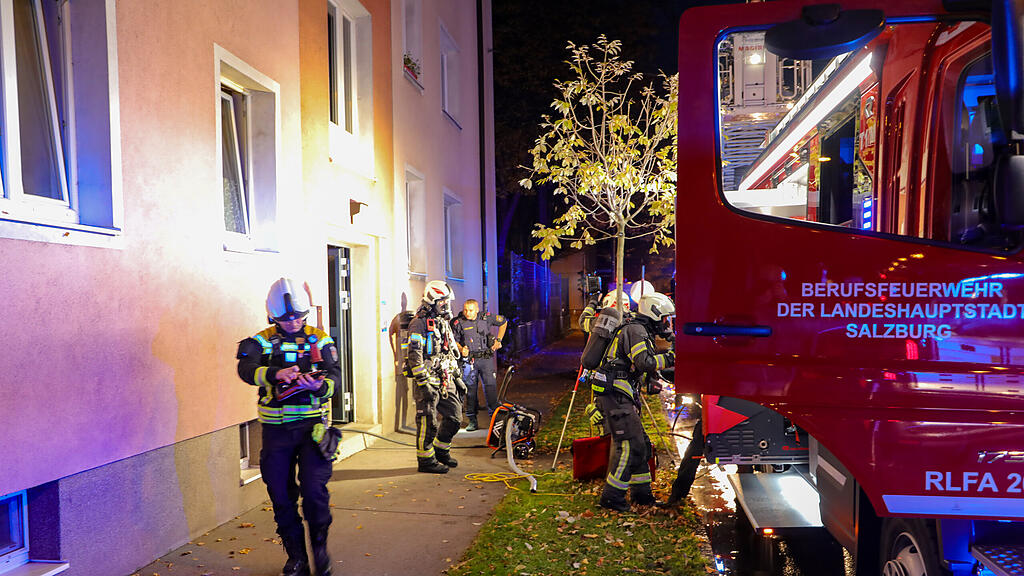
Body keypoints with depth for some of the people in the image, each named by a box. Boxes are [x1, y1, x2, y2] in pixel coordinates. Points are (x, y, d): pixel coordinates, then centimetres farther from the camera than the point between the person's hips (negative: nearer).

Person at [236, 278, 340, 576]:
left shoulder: (319, 340, 6)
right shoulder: (261, 342, 4)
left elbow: (335, 374, -6)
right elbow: (246, 368, -16)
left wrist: (320, 385, -29)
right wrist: (276, 374, -35)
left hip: (312, 425, -1)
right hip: (276, 428, 1)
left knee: (314, 489, -11)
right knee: (281, 494, 6)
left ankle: (319, 545, 15)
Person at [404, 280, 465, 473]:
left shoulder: (443, 323, 17)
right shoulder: (419, 323, -12)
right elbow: (414, 355, -18)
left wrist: (457, 377, 22)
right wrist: (423, 382, -22)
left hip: (445, 381, 9)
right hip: (428, 381, -8)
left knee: (454, 417, 11)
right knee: (428, 422, -2)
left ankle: (441, 451, 28)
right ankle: (426, 460, 10)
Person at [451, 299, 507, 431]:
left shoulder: (487, 318, -1)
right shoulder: (458, 323, -3)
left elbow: (503, 322, 16)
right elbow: (454, 340, 7)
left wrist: (498, 340, 10)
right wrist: (461, 349, -13)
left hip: (487, 358, 0)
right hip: (469, 360, 0)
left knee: (490, 388, -4)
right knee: (470, 389, 4)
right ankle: (472, 421, 14)